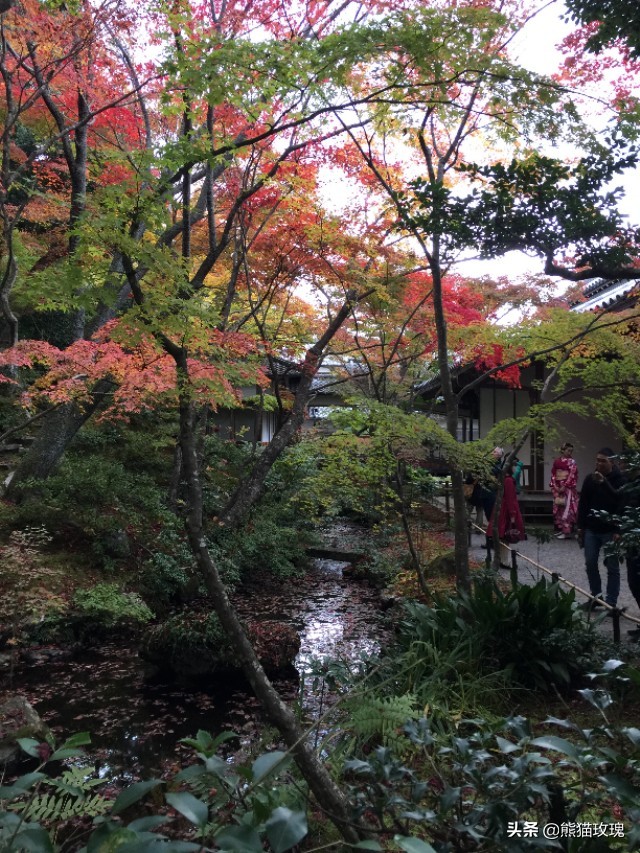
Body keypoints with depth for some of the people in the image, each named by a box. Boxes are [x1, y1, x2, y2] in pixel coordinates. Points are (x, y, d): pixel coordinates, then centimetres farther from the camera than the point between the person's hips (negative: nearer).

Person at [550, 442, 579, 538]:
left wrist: (565, 486, -15)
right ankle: (559, 529, 17)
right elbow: (553, 474, 9)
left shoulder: (572, 461, -2)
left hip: (568, 488, -5)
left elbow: (572, 475, -10)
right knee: (558, 509, 8)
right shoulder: (556, 461, 9)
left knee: (567, 508, -7)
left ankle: (567, 531, -4)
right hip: (558, 488, 5)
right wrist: (554, 486, -3)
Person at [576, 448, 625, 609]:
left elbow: (620, 501, -21)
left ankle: (611, 603, 10)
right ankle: (596, 596, 24)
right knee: (590, 564, 9)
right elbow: (582, 504, 8)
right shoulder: (590, 478, 4)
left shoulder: (619, 480, -8)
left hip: (610, 530, -4)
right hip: (591, 529, 4)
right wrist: (580, 527, 7)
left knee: (612, 568, 3)